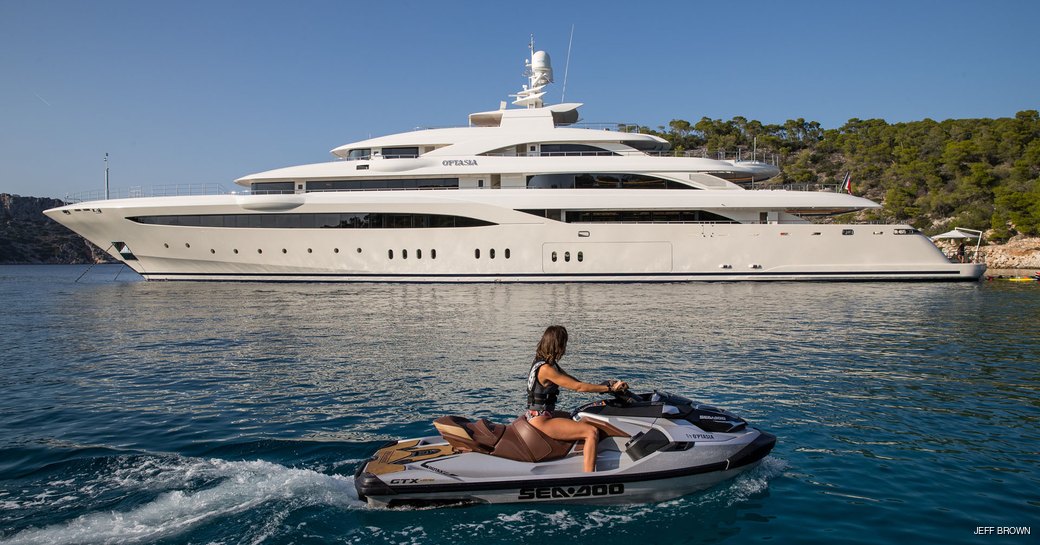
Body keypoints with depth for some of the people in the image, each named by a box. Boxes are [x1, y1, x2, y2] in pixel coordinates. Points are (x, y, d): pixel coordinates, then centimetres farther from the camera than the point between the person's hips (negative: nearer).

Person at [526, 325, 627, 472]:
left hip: (539, 416, 11)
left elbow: (573, 381, 13)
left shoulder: (550, 363, 11)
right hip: (540, 420, -11)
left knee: (586, 421, 23)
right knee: (592, 432, -20)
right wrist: (610, 388, -17)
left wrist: (606, 384, 7)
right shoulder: (545, 369, -20)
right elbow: (578, 387, -21)